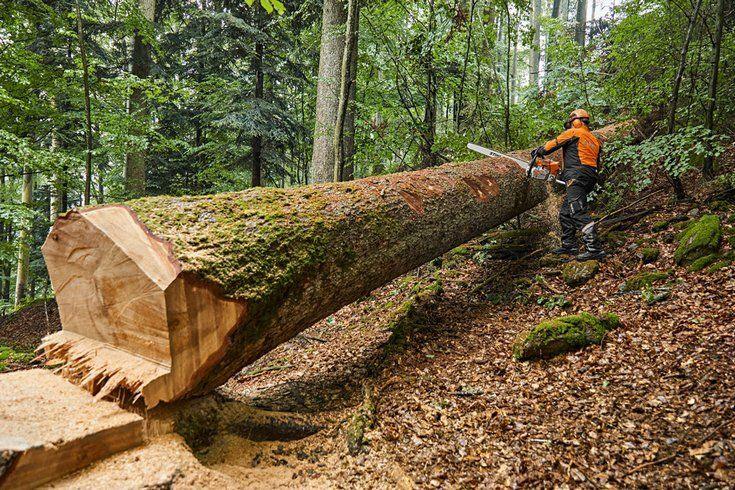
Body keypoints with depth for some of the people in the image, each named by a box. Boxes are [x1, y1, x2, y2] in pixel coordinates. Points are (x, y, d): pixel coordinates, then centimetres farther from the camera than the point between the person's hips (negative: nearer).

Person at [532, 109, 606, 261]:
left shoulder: (574, 133, 2)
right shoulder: (595, 140, 25)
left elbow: (553, 144, 8)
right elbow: (597, 163, 24)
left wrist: (539, 150, 28)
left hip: (577, 177, -10)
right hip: (590, 178, 10)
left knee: (578, 212, -18)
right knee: (565, 213, 17)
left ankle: (595, 249, -26)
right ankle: (569, 246, 21)